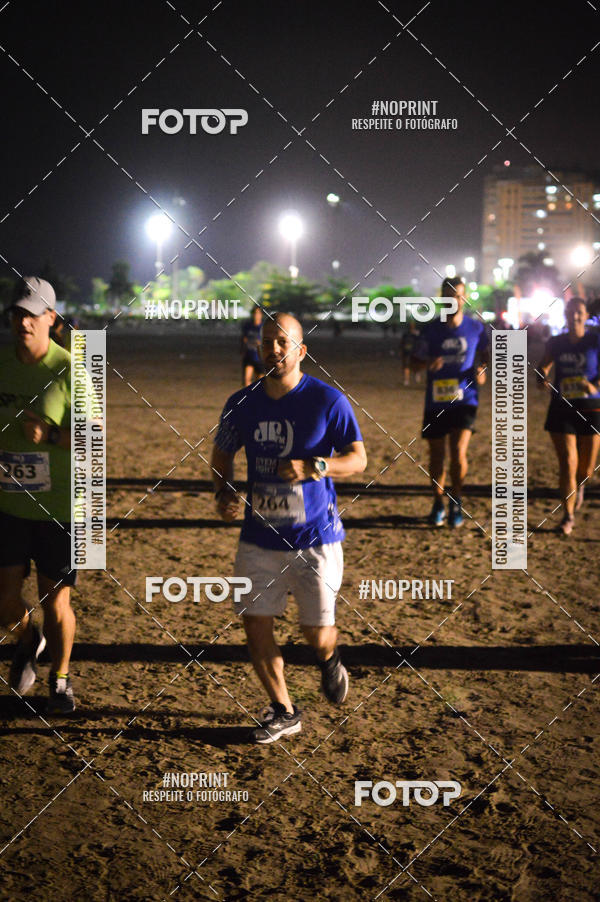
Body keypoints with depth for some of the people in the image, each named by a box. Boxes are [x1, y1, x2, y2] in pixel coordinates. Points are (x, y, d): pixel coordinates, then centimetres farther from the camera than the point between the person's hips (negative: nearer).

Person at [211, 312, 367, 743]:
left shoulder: (328, 401, -9)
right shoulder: (242, 403, 1)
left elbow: (358, 458, -6)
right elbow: (222, 454, 16)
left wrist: (313, 468, -24)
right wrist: (224, 494, -3)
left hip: (315, 537, -3)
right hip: (259, 539, 3)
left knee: (317, 634, 2)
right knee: (255, 626, 2)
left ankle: (330, 661, 40)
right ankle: (284, 711, 22)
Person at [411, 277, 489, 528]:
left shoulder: (476, 327, 1)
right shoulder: (431, 329, 0)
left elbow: (484, 354, 18)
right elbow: (415, 361, 6)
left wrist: (482, 371, -3)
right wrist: (428, 363, -17)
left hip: (464, 400, -1)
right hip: (435, 402, 1)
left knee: (458, 452, -16)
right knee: (437, 455, 8)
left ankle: (456, 502, 5)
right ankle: (438, 504, 27)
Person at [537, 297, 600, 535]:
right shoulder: (556, 343, 4)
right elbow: (543, 366, 18)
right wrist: (542, 380, -4)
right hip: (562, 409, 1)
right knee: (567, 464, -7)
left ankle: (578, 487, 44)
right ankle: (568, 516, 5)